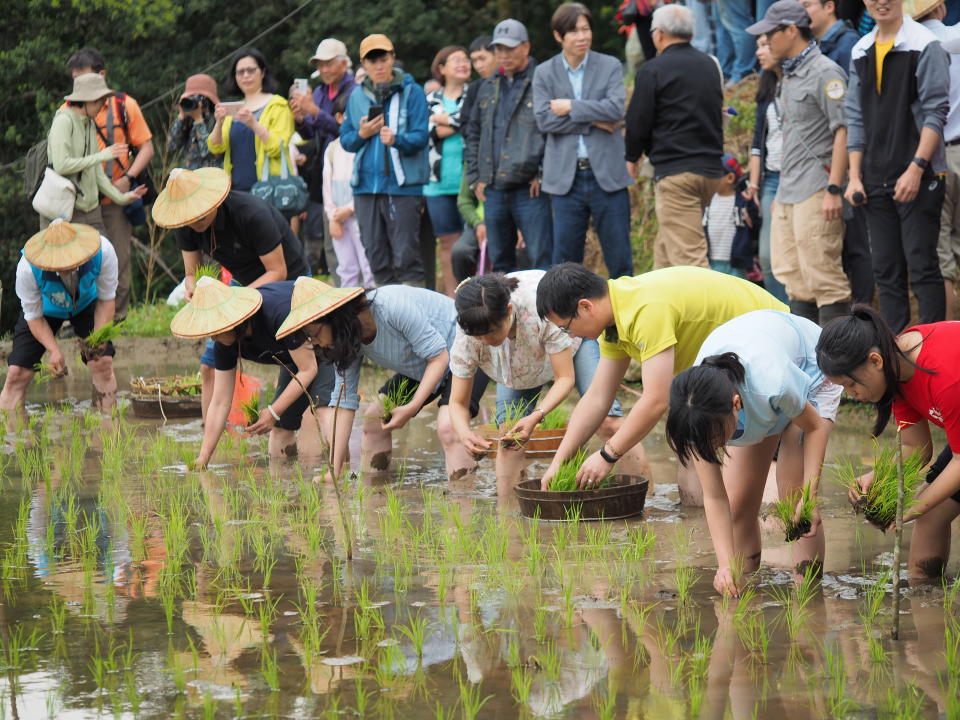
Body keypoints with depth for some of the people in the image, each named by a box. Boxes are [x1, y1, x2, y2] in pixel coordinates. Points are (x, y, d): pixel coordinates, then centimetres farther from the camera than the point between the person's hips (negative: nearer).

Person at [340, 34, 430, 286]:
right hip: (366, 184, 5)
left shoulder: (411, 92, 0)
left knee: (405, 256, -9)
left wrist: (397, 139, -27)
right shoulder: (357, 96, 14)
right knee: (376, 257, 7)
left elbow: (420, 137, -8)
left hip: (403, 183, -5)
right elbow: (345, 140, 14)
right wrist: (361, 134, -7)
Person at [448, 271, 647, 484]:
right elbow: (457, 403, -26)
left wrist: (537, 416, -49)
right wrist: (464, 433, -49)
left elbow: (565, 378, -34)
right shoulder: (466, 336, -34)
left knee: (607, 421, -19)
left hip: (571, 339, -3)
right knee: (509, 434, -15)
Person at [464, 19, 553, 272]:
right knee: (500, 262, 12)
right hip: (493, 191, 7)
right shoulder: (488, 88, 17)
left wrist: (543, 175, -12)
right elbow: (473, 134, 24)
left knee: (542, 261, -9)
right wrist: (476, 177, 15)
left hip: (530, 191, -7)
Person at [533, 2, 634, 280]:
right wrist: (593, 119, -10)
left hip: (607, 174, -1)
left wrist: (571, 107, -11)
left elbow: (617, 108, -11)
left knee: (619, 256, 2)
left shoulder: (610, 66, 4)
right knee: (565, 258, 3)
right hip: (566, 177, 1)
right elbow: (544, 120, -7)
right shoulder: (544, 73, 6)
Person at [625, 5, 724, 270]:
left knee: (688, 255, -11)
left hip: (674, 171, -8)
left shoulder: (653, 70, -8)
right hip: (711, 168, 8)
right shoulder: (710, 66, 14)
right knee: (665, 246, 19)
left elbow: (638, 121, -6)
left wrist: (632, 158, 11)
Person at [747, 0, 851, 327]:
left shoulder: (824, 73, -10)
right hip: (788, 190, 10)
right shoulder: (789, 75, 19)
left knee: (822, 273, -10)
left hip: (816, 190, -10)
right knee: (792, 276, 9)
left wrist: (834, 189, -21)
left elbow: (843, 132, -16)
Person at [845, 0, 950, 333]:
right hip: (876, 181, 6)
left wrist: (917, 168, -17)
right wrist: (855, 176, 7)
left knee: (922, 266, -7)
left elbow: (935, 112, -10)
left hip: (919, 178, -6)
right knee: (886, 270, 7)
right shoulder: (861, 52, 13)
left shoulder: (924, 45, -6)